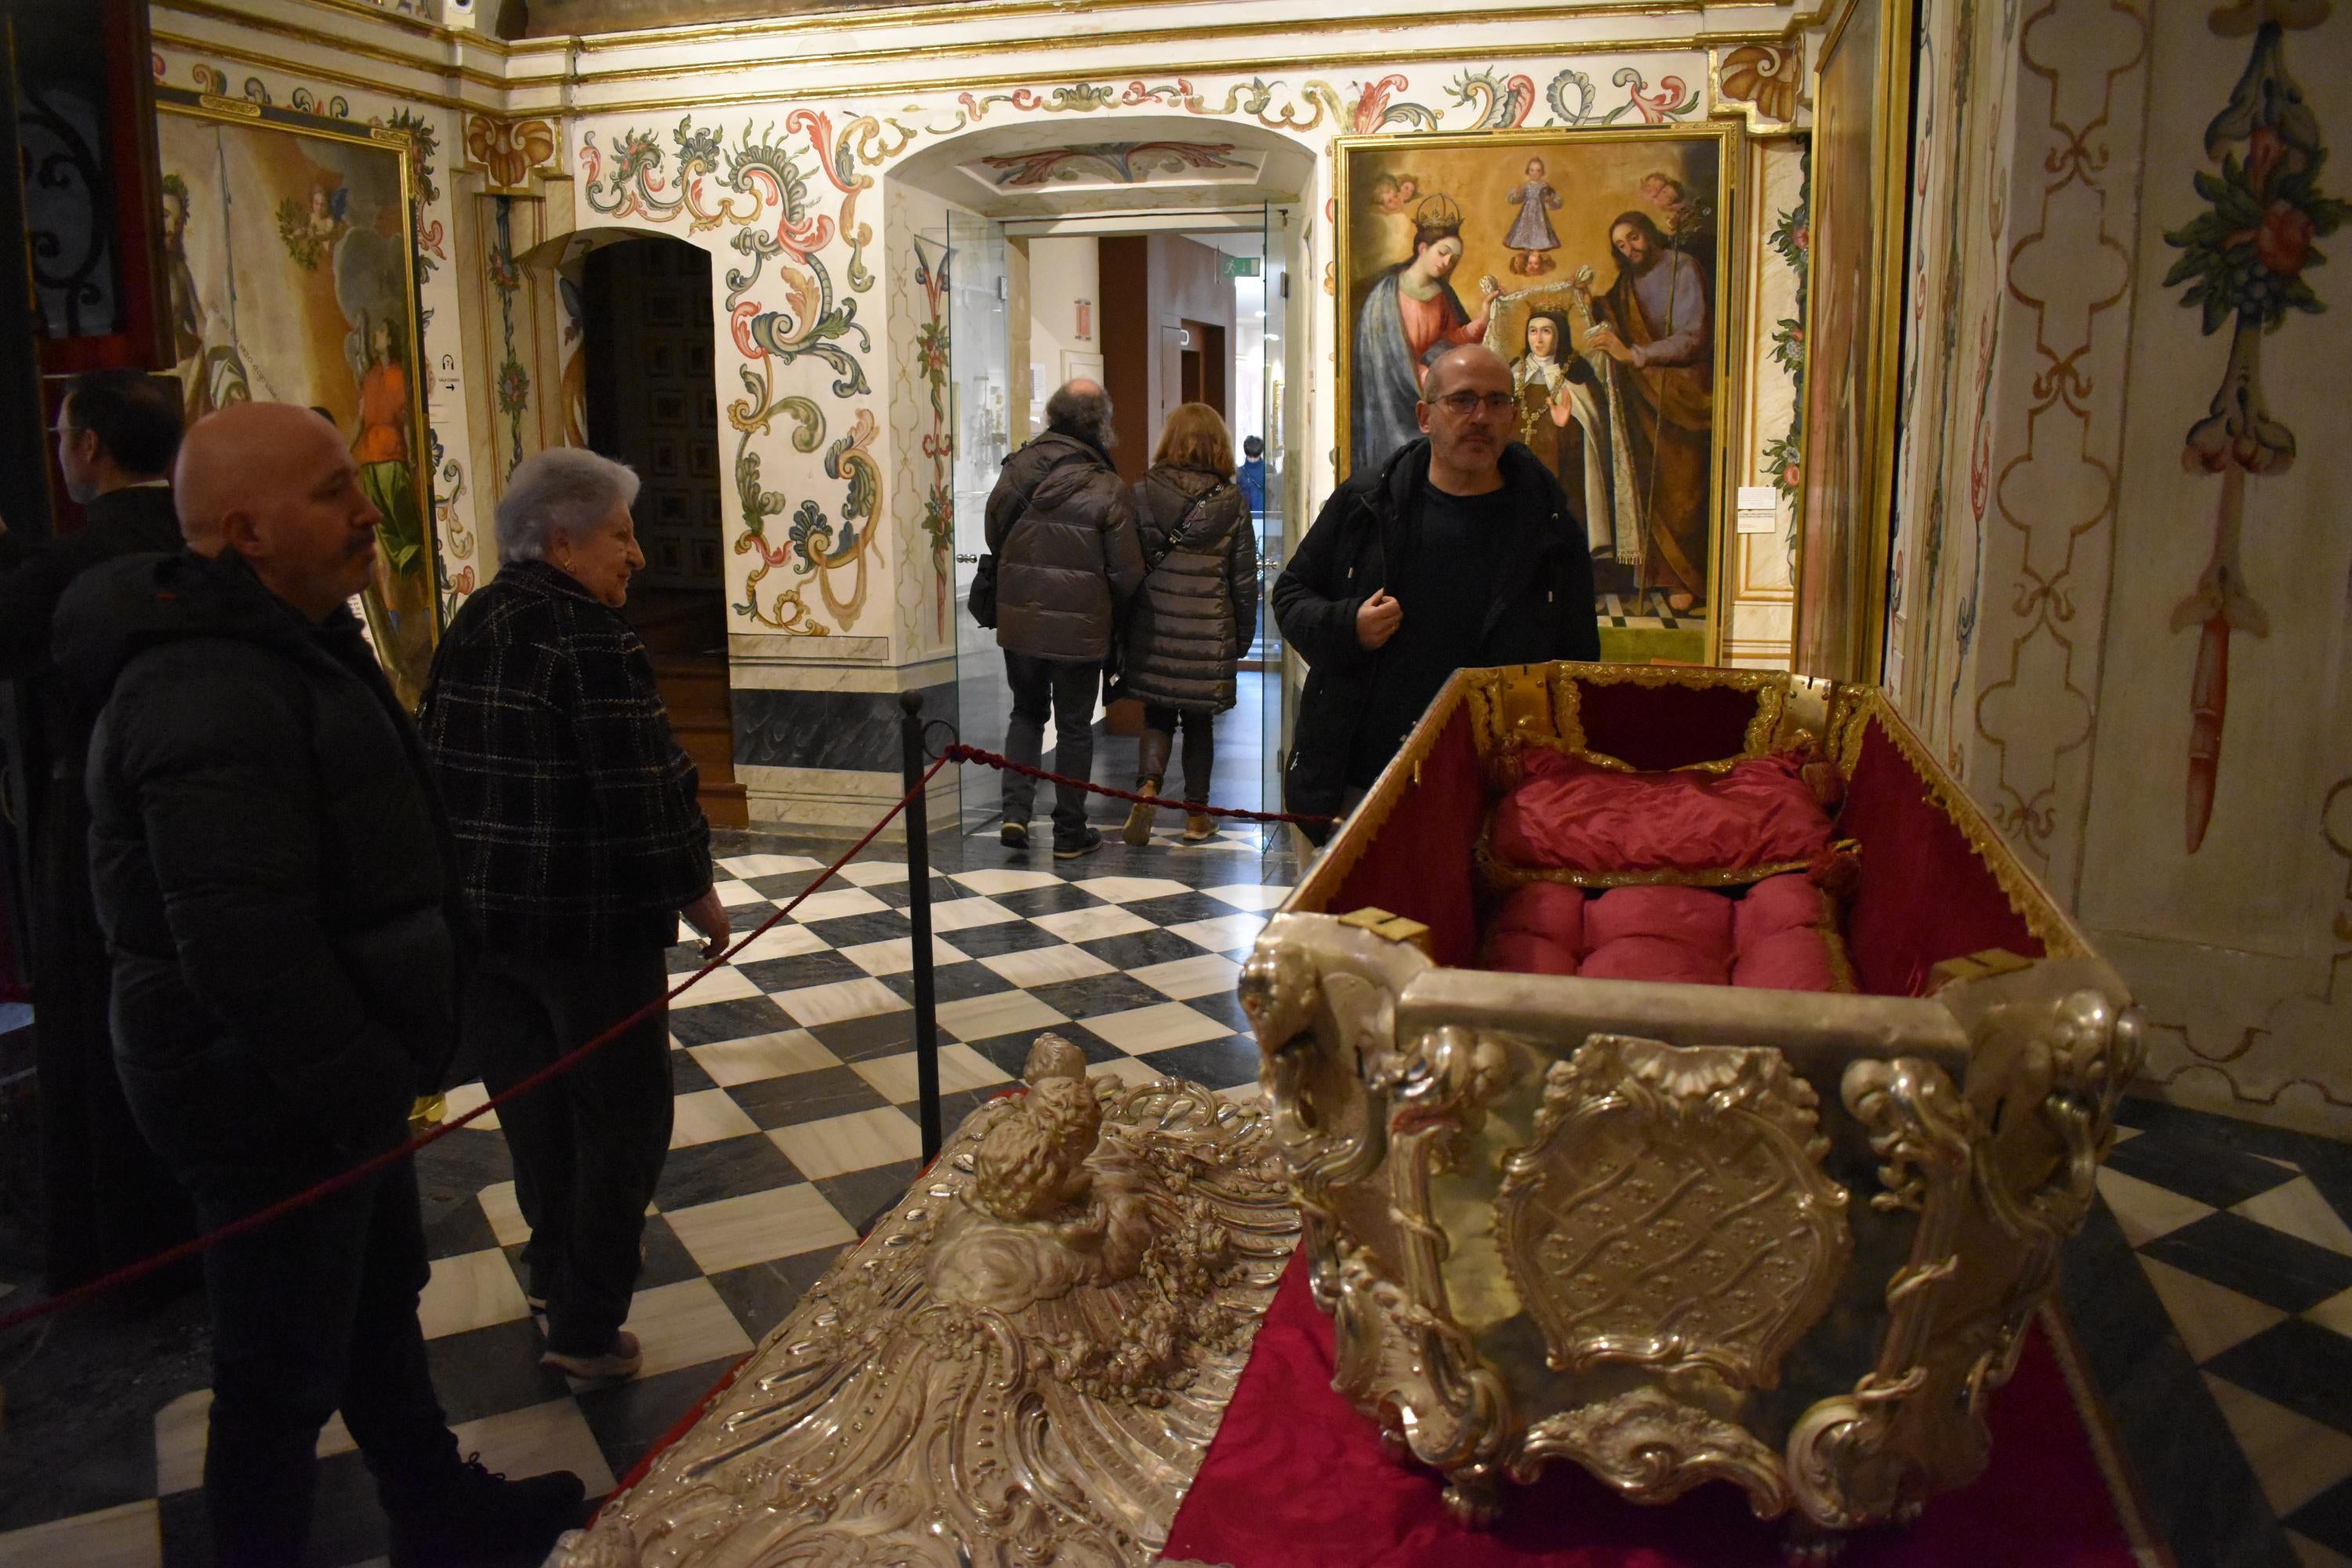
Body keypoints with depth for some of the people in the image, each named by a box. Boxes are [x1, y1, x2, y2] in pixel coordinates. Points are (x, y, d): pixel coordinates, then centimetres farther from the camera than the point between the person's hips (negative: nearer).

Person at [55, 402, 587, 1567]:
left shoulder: (282, 644, 10)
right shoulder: (213, 698, -27)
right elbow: (246, 950, -31)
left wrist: (384, 1066, 20)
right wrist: (366, 1093, -22)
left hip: (330, 1078, 11)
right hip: (275, 1103, -11)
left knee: (380, 1303, 25)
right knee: (285, 1372, 6)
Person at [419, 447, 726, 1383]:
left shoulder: (471, 625, 6)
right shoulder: (592, 639, -20)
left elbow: (442, 763, 12)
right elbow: (641, 787, -21)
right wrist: (695, 890, -7)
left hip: (482, 910, 8)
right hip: (592, 920, -8)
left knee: (533, 1097, 23)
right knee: (620, 1114, 6)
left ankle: (555, 1265, 42)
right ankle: (586, 1330, 12)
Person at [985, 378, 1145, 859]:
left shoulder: (1017, 469, -3)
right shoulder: (1107, 489, -13)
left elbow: (993, 537, 7)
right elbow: (1127, 571, -10)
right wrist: (1113, 614, 9)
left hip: (1019, 620, 3)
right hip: (1080, 627, -3)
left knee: (1026, 712, 21)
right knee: (1074, 726, 10)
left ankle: (1015, 810, 7)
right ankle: (1070, 833, 17)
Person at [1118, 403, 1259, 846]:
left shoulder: (1142, 493, -2)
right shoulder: (1232, 501, -2)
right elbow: (1245, 578, 2)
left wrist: (1121, 627, 8)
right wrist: (1243, 636, 12)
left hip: (1153, 628, 0)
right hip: (1208, 632, 0)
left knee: (1157, 715, 14)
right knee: (1198, 720, 13)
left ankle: (1147, 784, -12)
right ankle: (1197, 816, 18)